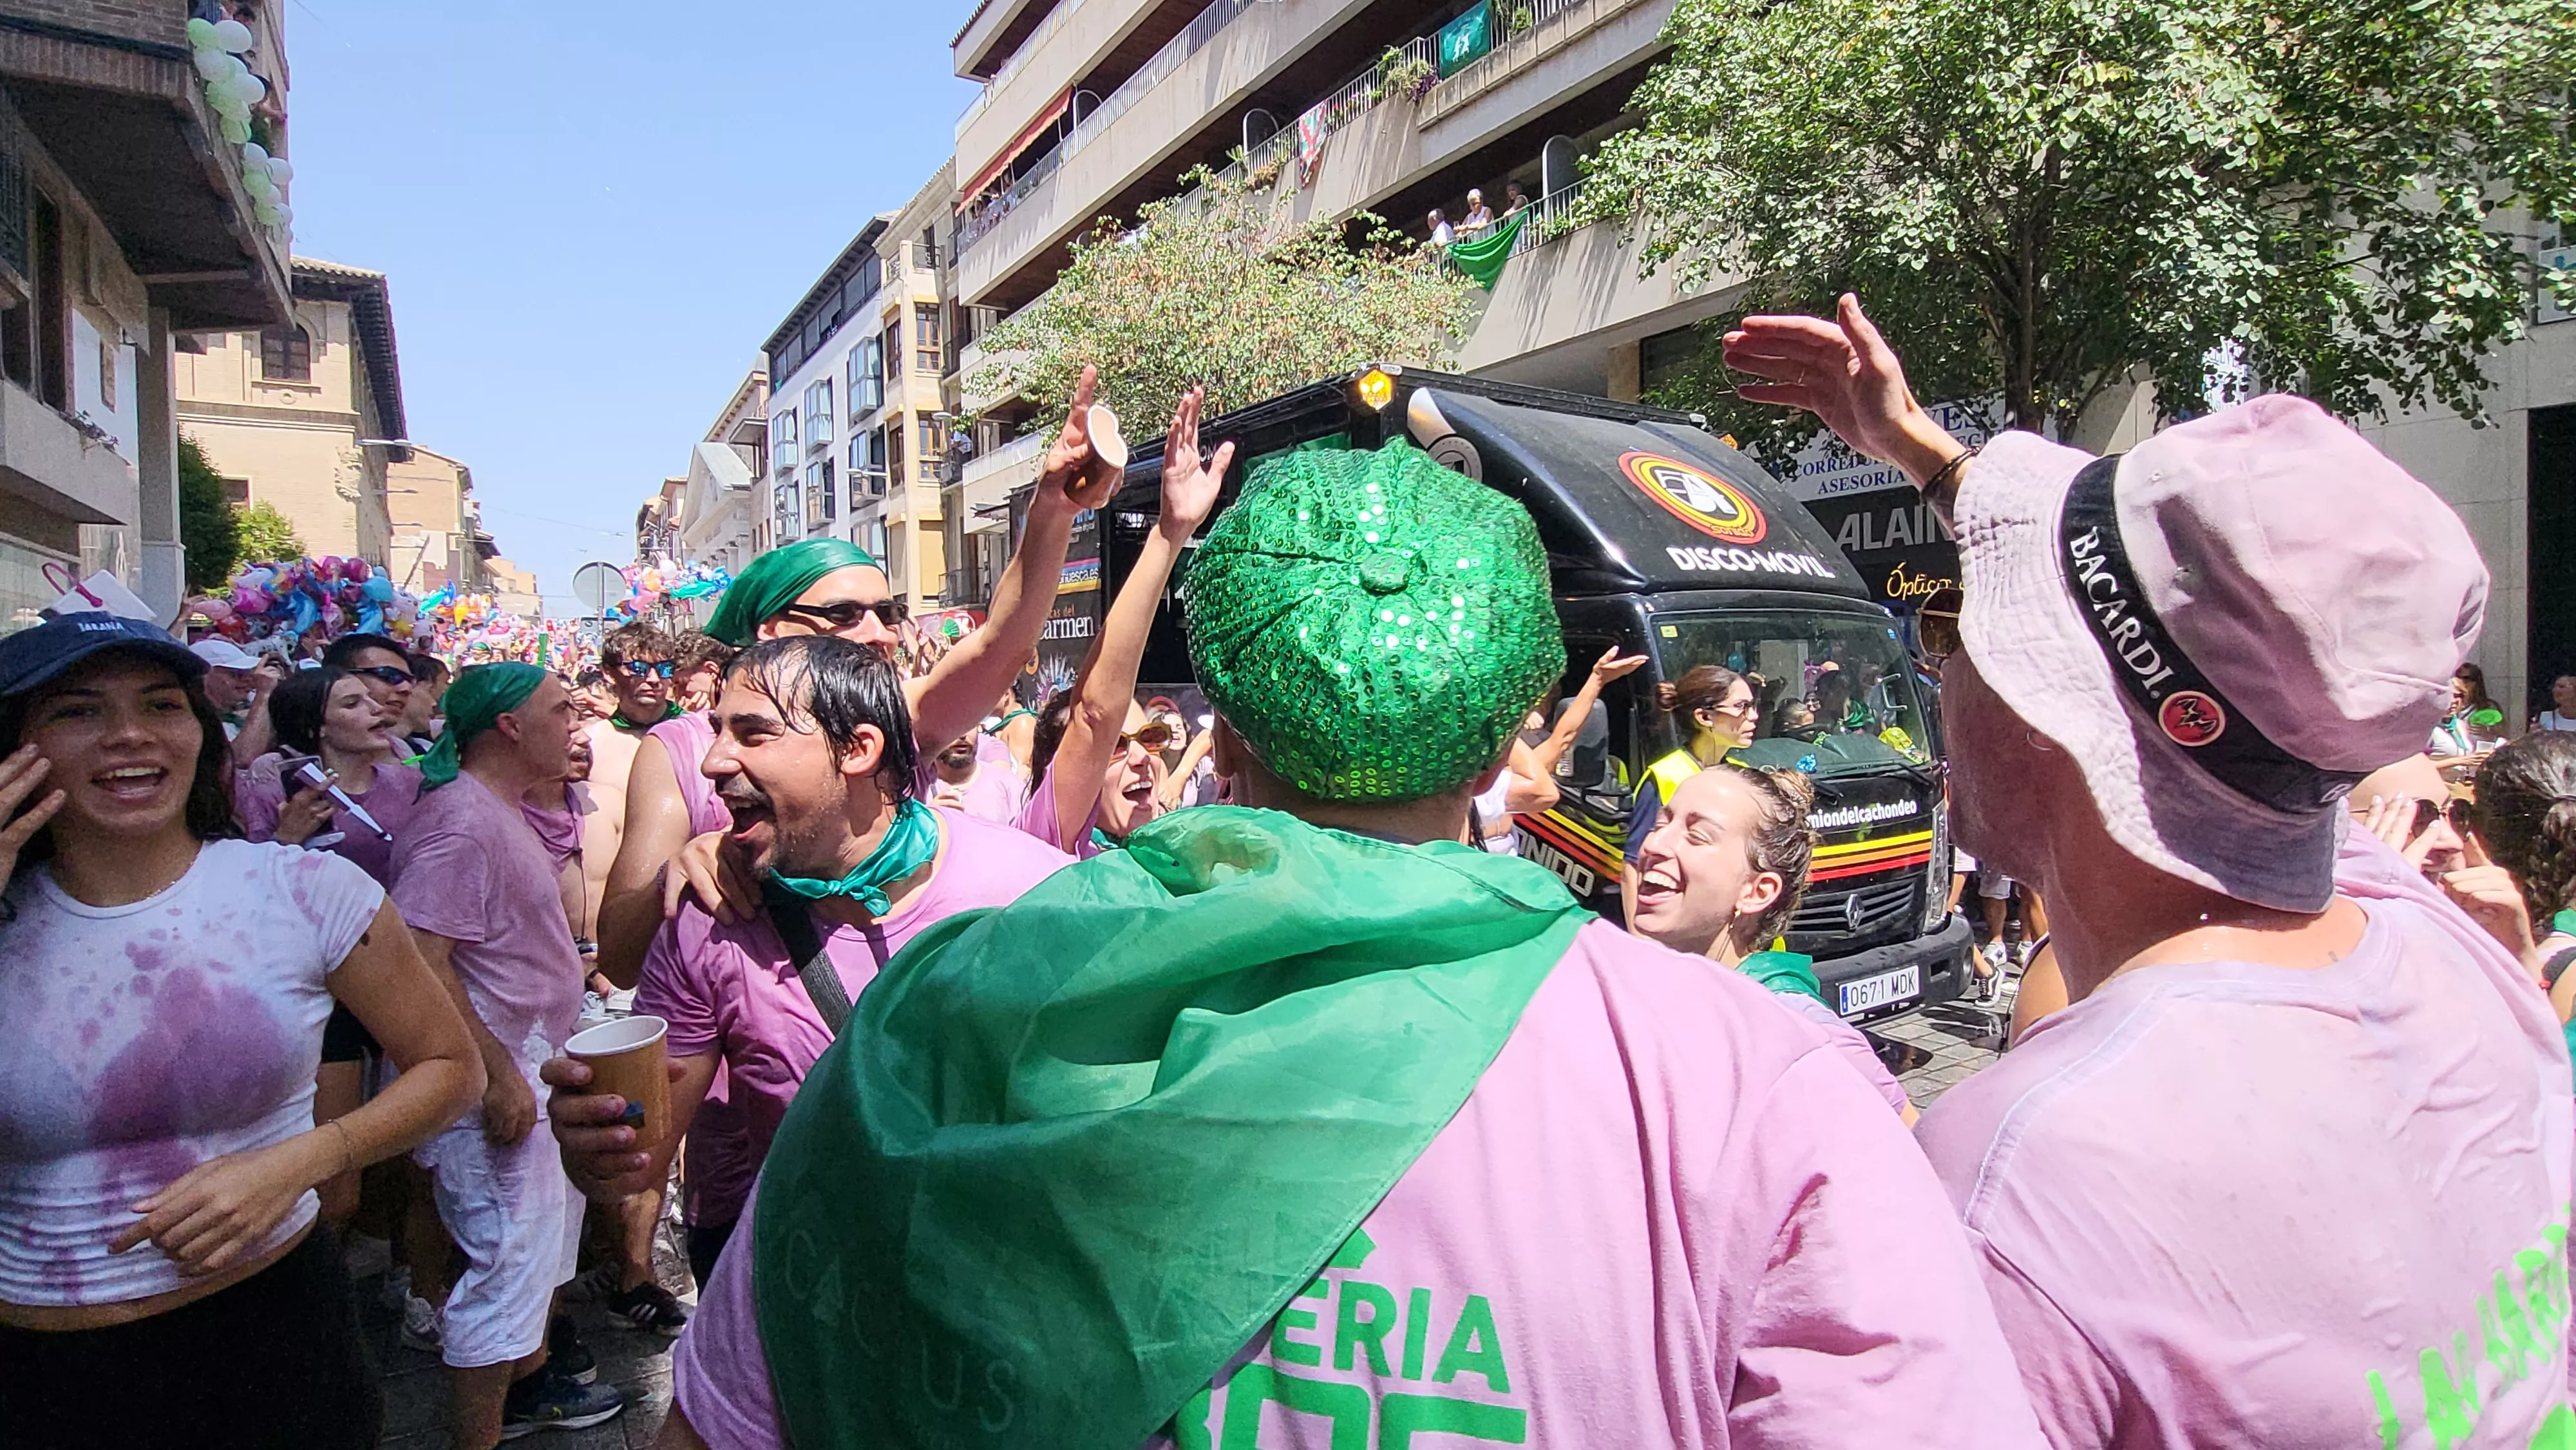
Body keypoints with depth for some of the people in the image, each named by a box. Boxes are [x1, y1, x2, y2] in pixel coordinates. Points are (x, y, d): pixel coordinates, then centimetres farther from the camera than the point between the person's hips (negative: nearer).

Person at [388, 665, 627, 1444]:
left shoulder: (503, 812, 13)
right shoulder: (458, 821, -20)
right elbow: (421, 959, -27)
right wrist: (497, 1075, -26)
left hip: (534, 1064, 11)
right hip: (495, 1076, -11)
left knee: (548, 1233, 22)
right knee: (508, 1261, -4)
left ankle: (530, 1379, 40)